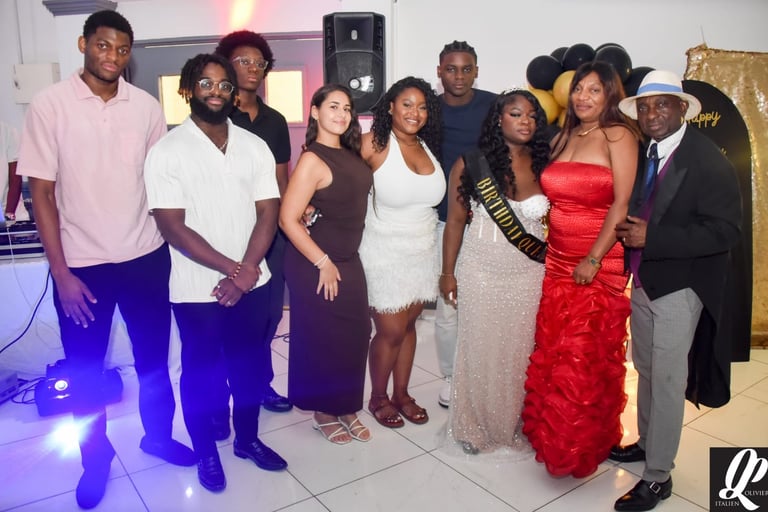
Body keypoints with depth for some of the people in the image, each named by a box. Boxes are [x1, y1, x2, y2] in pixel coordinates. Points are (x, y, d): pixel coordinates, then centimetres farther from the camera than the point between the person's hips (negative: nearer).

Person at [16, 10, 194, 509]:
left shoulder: (147, 106, 1)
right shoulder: (50, 104, -7)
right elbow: (42, 192, -6)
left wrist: (171, 243, 4)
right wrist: (61, 272, -10)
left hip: (146, 258, 2)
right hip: (81, 264, -2)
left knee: (154, 358, 15)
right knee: (85, 371, 13)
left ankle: (159, 434, 38)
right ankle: (96, 457, 35)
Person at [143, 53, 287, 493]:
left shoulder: (255, 146, 3)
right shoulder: (167, 152, -8)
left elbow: (269, 212, -1)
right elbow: (173, 227, -14)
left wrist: (247, 270, -14)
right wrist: (231, 268, -19)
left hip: (252, 283, 4)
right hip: (197, 289, -3)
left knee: (249, 364, 17)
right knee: (200, 371, 13)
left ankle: (248, 438, 38)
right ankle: (206, 453, 33)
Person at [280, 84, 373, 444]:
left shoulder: (351, 154, 6)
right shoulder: (312, 160, -16)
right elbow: (288, 219, -20)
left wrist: (343, 260, 7)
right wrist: (323, 262, -16)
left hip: (349, 261, 7)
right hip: (316, 265, -7)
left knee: (354, 337, 13)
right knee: (322, 340, 7)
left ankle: (347, 408, 32)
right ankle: (324, 413, 27)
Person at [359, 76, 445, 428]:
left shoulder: (427, 146, 4)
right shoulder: (374, 143, -14)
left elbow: (432, 194, 10)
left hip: (423, 251, 5)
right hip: (385, 253, -5)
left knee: (409, 325, 15)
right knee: (391, 332, 3)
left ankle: (401, 394, 34)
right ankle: (378, 398, 28)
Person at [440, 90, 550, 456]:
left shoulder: (544, 167, 1)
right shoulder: (471, 164, -5)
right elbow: (455, 221, -1)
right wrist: (448, 272, 0)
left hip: (530, 276, 2)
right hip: (481, 274, -2)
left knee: (521, 351, 11)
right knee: (480, 350, 10)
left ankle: (516, 423, 32)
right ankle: (474, 425, 30)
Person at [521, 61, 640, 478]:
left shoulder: (618, 135, -6)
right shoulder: (561, 138, 13)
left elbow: (622, 203, -12)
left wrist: (594, 259, -16)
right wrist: (541, 244, 3)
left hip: (598, 266, -5)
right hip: (556, 260, 6)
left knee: (588, 358, 3)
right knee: (550, 354, 11)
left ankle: (583, 446, 25)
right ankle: (551, 434, 31)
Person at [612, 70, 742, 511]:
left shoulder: (708, 159, -16)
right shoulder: (643, 155, 6)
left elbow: (727, 230, -21)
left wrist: (651, 238, -25)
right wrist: (630, 231, -3)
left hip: (680, 286, -7)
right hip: (643, 280, 7)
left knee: (667, 381, 1)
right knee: (646, 370, 20)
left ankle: (658, 477, 16)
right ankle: (647, 442, 41)